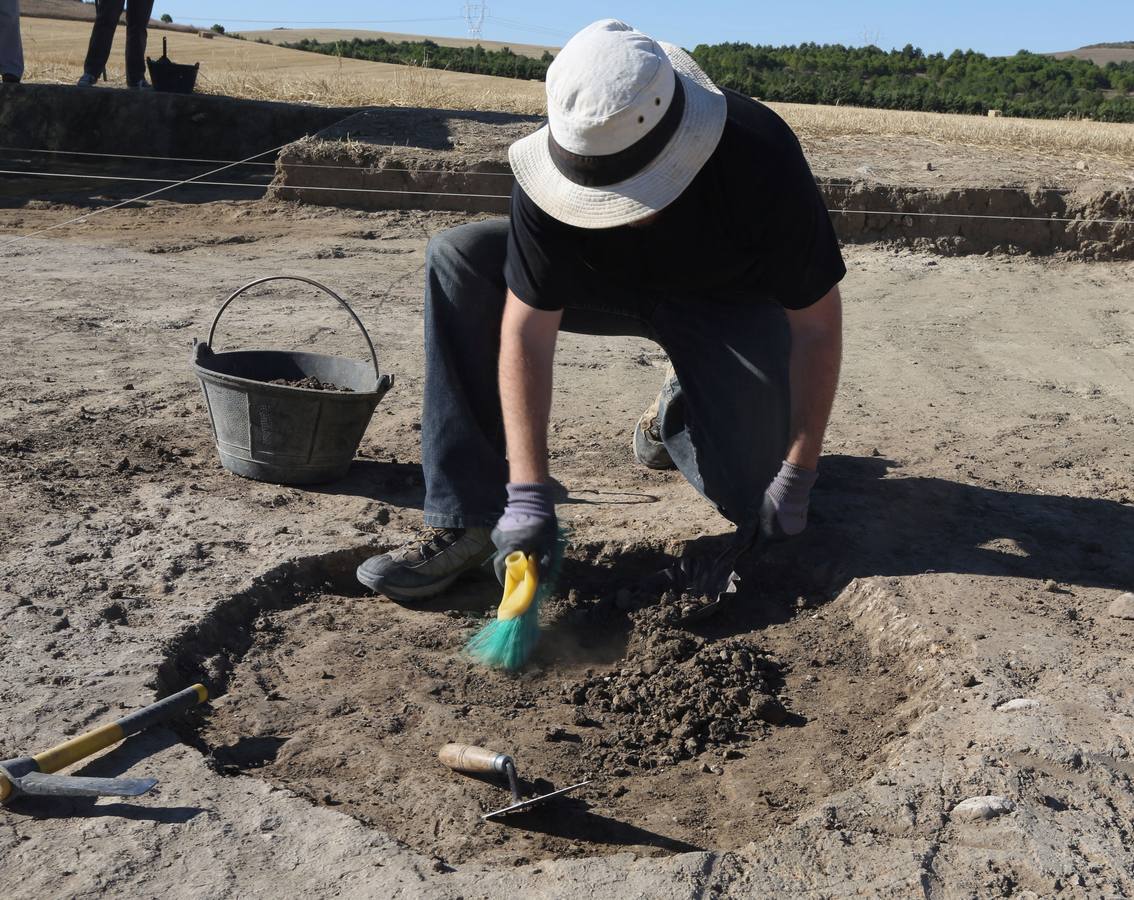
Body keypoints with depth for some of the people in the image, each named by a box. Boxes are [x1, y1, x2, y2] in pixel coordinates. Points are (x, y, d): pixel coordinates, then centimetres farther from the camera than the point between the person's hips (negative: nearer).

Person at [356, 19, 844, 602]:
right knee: (457, 258, -24)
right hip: (609, 283, 2)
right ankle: (465, 520, -21)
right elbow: (527, 331, -28)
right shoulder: (557, 169, -30)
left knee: (752, 500, -17)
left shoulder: (762, 160, -35)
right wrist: (529, 493, -32)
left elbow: (817, 326, -24)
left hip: (731, 307, -1)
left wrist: (797, 475, -22)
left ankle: (678, 413, 19)